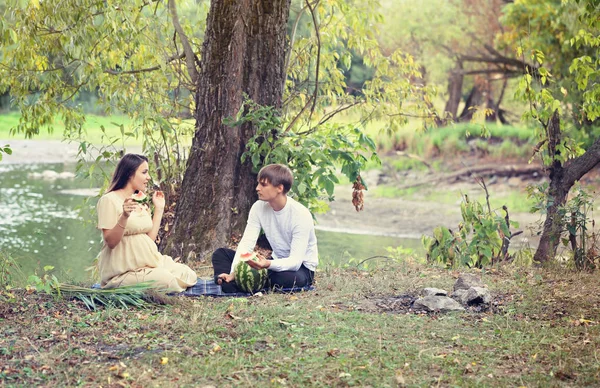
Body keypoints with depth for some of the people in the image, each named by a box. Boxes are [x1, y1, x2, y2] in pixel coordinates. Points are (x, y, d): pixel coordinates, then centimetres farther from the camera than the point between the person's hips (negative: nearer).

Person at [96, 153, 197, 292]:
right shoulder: (109, 200, -8)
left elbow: (150, 238, 12)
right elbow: (110, 242, -15)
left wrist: (159, 209, 12)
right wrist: (124, 217, -30)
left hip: (147, 263, 8)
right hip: (124, 270, -8)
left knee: (188, 275, -9)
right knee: (166, 280, -28)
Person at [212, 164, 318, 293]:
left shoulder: (301, 215, -24)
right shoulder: (259, 207, -7)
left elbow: (295, 261, -28)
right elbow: (246, 243, -12)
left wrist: (269, 264, -48)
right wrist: (233, 273, -29)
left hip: (301, 267, -6)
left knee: (290, 279, -43)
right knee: (220, 254, -5)